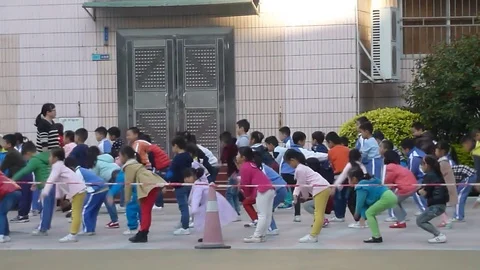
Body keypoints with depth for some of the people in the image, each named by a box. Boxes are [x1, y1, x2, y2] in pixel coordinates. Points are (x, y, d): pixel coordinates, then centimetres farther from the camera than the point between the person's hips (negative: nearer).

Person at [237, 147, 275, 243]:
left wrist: (247, 195, 12)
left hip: (262, 190, -10)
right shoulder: (252, 164, 23)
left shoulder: (244, 167, -7)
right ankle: (262, 235, 17)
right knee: (267, 215, 10)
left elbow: (245, 183, -4)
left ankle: (257, 236, -8)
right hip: (270, 189, 10)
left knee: (262, 215, -10)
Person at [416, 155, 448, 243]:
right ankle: (437, 234, 10)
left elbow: (425, 193, -12)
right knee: (420, 219, 19)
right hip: (441, 203, 9)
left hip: (436, 205, -9)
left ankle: (440, 236, -10)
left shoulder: (428, 176, -11)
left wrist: (419, 191, 7)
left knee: (420, 221, -3)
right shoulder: (436, 174, 16)